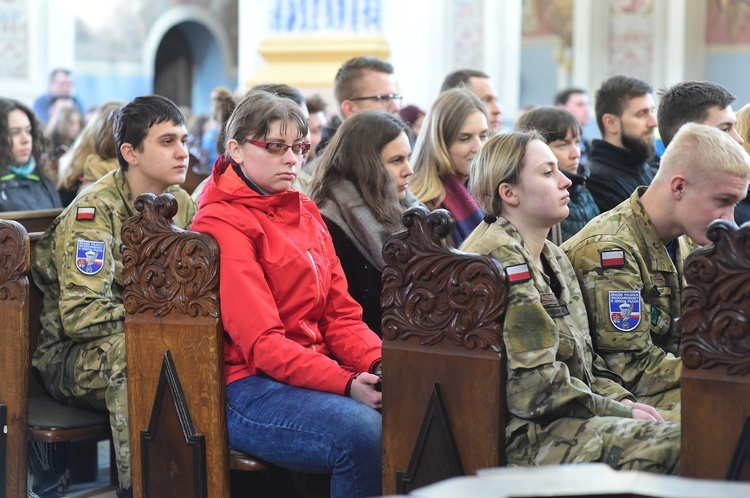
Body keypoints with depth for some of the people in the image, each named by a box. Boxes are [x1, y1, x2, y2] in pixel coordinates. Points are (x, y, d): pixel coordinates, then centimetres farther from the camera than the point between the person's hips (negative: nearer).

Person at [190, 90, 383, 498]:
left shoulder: (306, 212, 16)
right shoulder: (223, 224, -8)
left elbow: (340, 315, 12)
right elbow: (260, 341, -16)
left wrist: (381, 363, -9)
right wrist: (346, 384, -27)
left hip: (319, 370, 7)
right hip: (249, 387, -7)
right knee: (364, 432, -32)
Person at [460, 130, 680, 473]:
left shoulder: (555, 258, 19)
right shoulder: (501, 262, -13)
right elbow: (534, 387, -18)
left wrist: (621, 399, 4)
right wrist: (620, 412, -12)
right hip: (524, 436, -10)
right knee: (674, 445, -24)